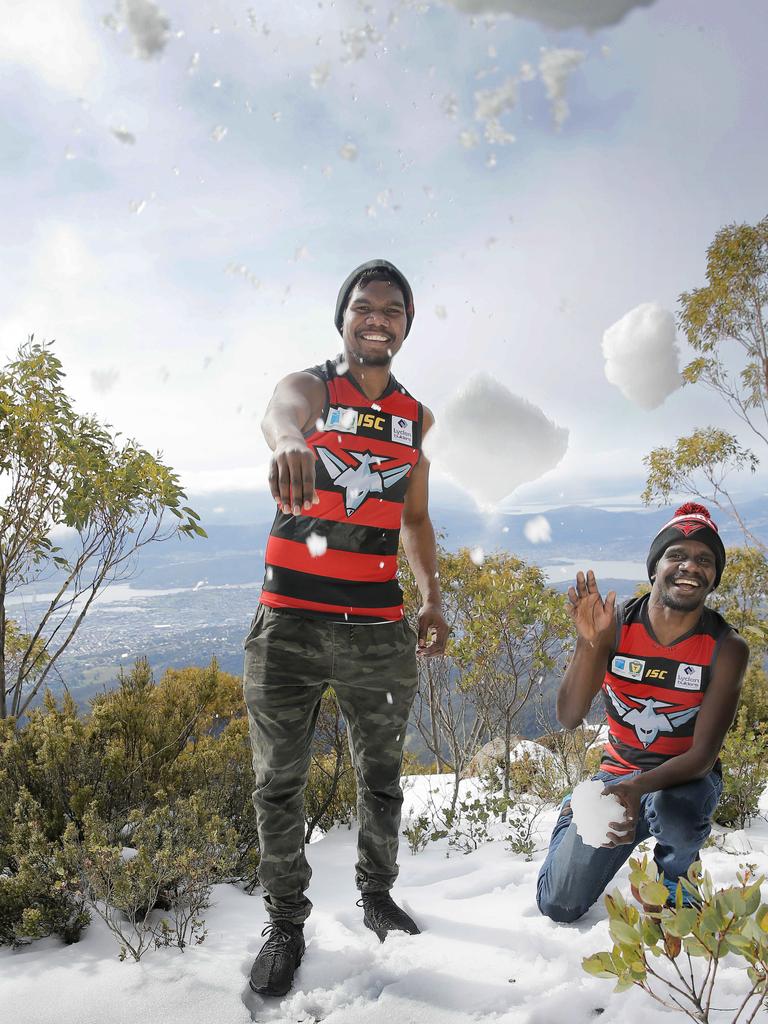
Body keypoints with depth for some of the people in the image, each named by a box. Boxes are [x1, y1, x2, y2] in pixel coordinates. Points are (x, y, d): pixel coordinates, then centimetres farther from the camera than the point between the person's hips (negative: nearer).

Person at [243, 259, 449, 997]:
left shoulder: (417, 418, 11)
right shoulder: (310, 385, -2)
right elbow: (280, 411, -28)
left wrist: (431, 598, 5)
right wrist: (291, 440, -53)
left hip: (378, 627, 3)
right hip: (289, 622, -3)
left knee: (381, 777, 14)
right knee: (278, 783, 6)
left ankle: (377, 895, 37)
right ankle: (285, 923, 25)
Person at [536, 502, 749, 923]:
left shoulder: (726, 648, -16)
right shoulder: (615, 626, -13)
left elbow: (703, 755, -20)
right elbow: (568, 717, -18)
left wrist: (638, 788, -37)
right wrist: (590, 642, -32)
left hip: (685, 777, -1)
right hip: (618, 773, 1)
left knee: (675, 811, -39)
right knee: (558, 907, -2)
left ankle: (672, 877, 0)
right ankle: (572, 814, 31)